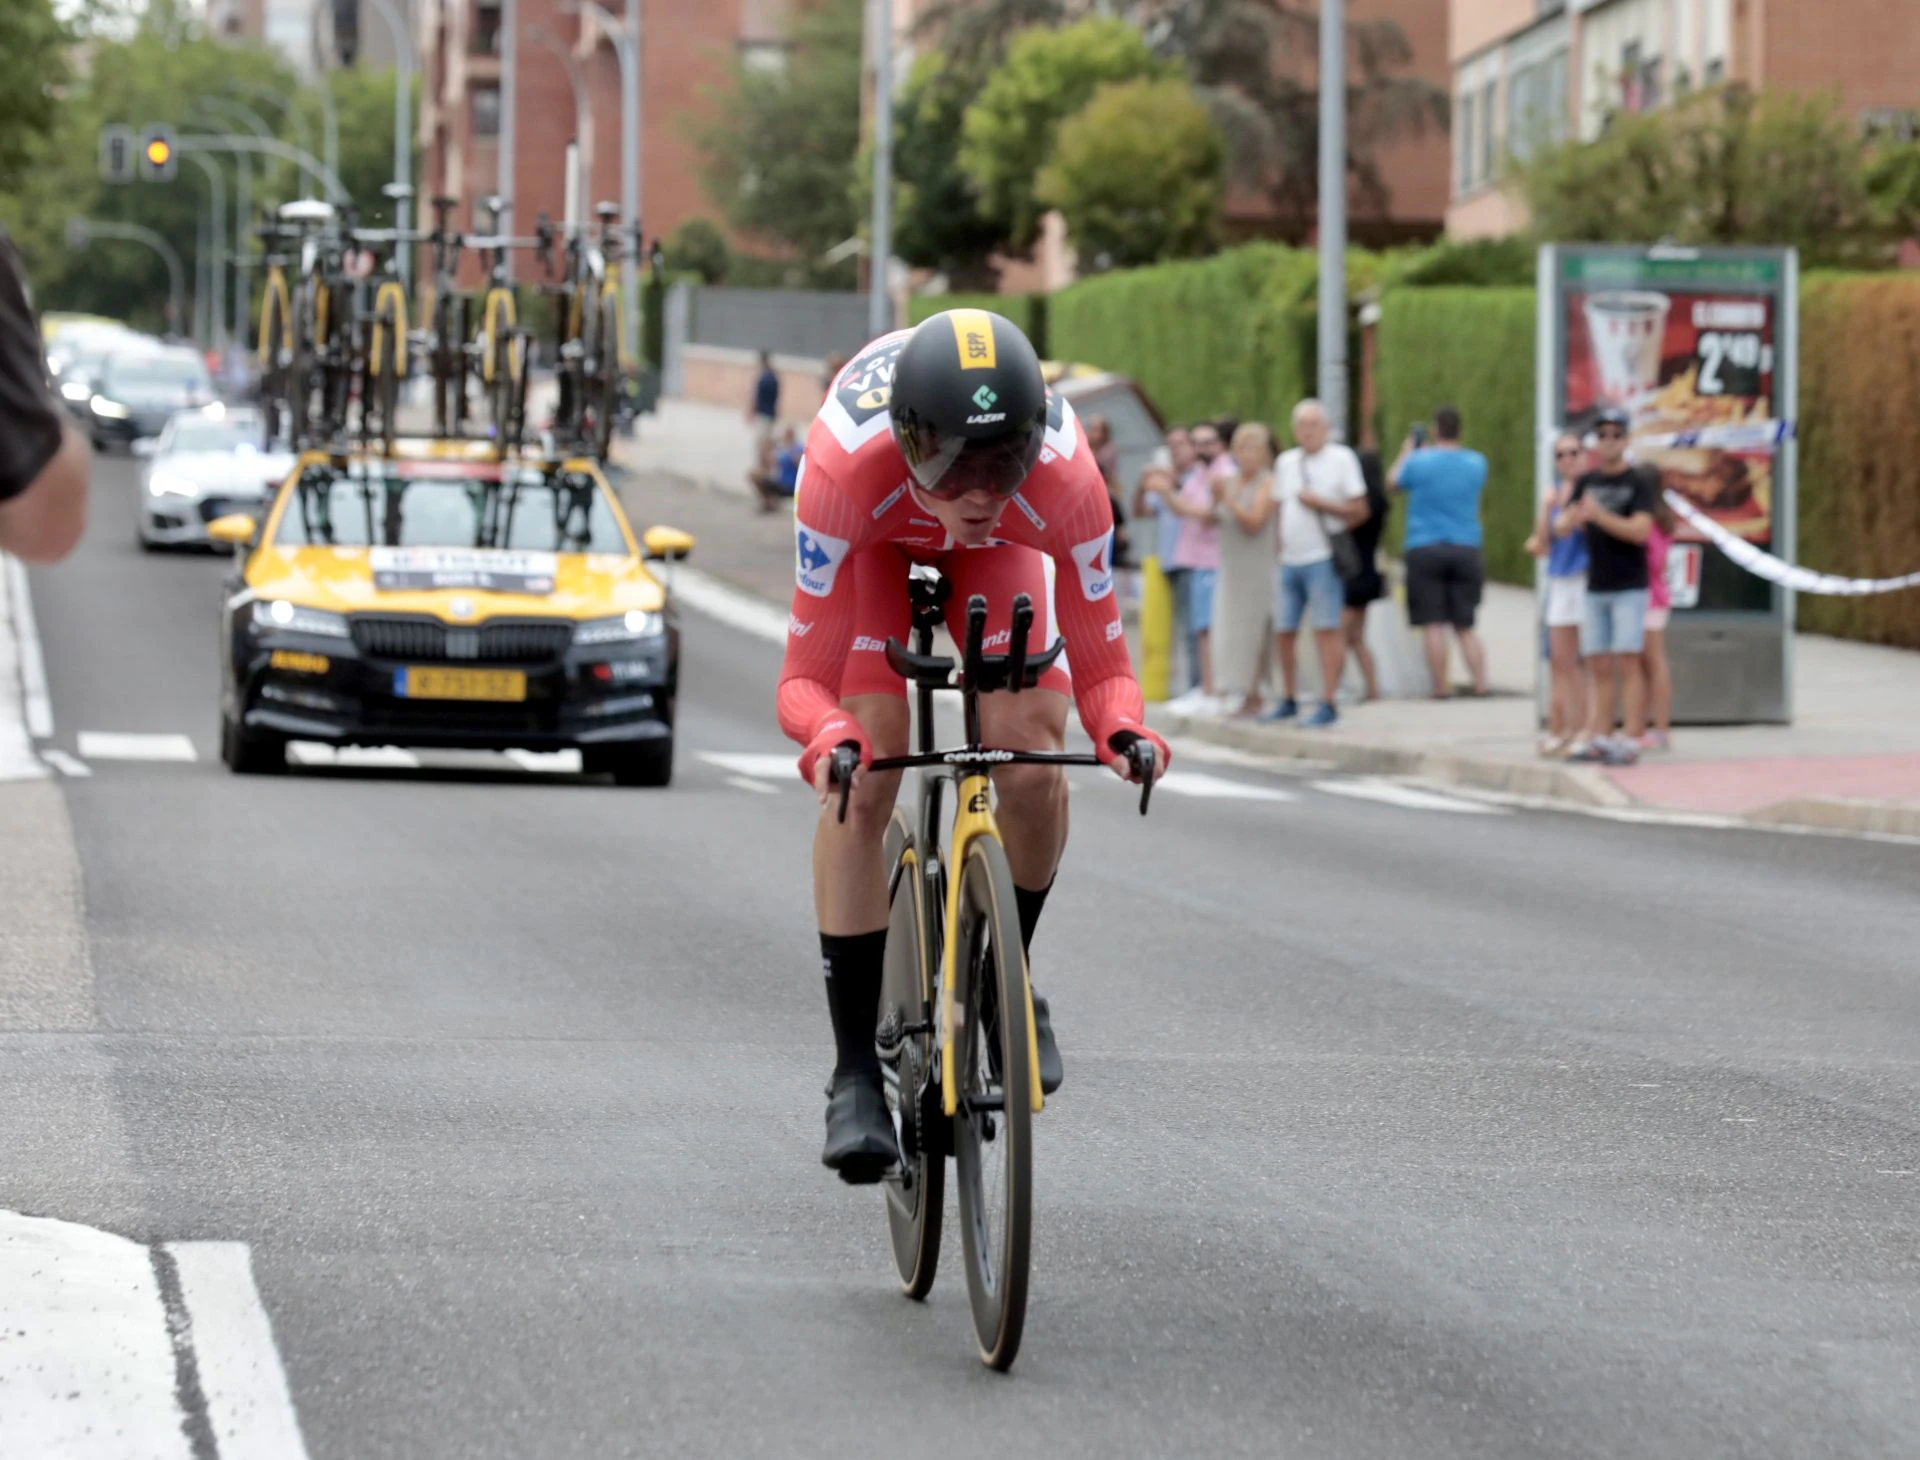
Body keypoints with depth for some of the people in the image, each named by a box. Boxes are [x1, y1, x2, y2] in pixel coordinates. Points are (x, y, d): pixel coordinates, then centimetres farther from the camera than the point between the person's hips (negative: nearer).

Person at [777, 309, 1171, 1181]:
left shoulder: (1063, 475, -40)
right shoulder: (846, 462, -44)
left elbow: (1098, 658, -30)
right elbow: (807, 675, -38)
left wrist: (1123, 729, -52)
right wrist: (827, 740, -60)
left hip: (996, 550, 1)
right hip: (873, 535, -1)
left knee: (1029, 756, -18)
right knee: (863, 780, -17)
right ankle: (855, 1068, -9)